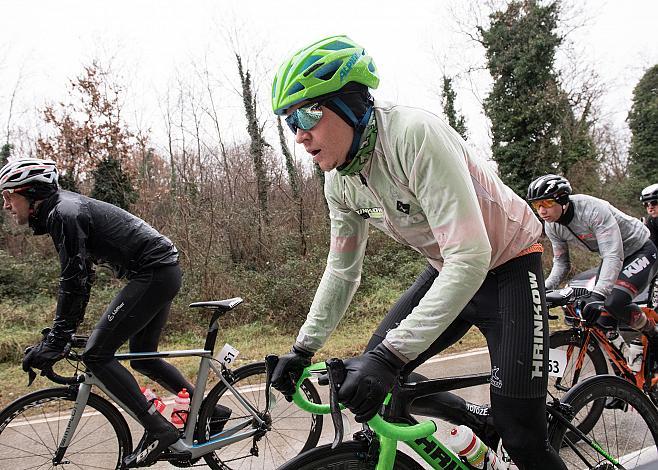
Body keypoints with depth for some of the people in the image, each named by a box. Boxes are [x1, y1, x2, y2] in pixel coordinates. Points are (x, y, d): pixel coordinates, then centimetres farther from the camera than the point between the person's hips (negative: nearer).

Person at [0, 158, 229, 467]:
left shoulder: (64, 213, -12)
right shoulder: (66, 210, 18)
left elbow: (73, 282, -18)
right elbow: (79, 278, 23)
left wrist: (53, 343, -13)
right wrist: (61, 333, 24)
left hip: (153, 274, -10)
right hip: (165, 272, 10)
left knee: (96, 354, -7)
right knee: (142, 356, 18)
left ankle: (158, 430, -5)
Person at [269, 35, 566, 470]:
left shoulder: (413, 134, -31)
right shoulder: (339, 182, -6)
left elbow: (470, 256, -36)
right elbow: (342, 271, 5)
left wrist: (390, 354, -39)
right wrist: (303, 348, 3)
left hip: (507, 266, -6)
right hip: (449, 271, 7)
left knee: (519, 432, -13)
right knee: (369, 376, -1)